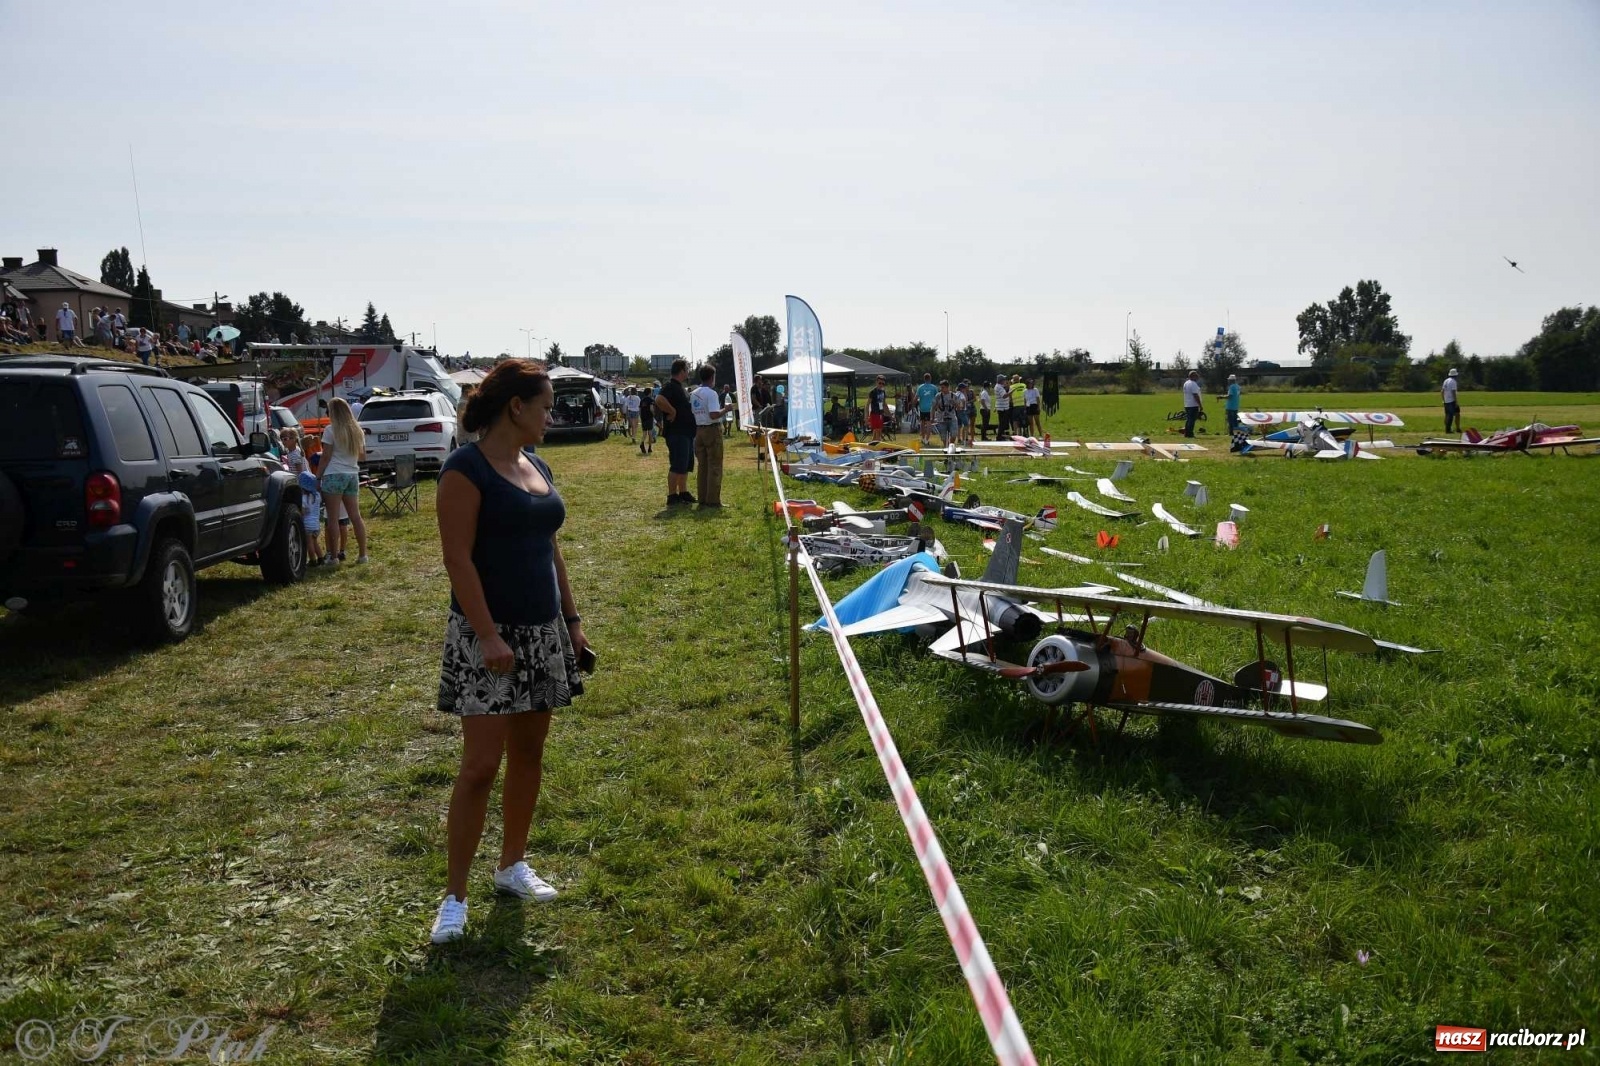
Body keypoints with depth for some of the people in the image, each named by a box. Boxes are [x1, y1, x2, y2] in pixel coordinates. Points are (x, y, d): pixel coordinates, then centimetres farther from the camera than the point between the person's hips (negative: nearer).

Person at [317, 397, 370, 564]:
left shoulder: (331, 430, -7)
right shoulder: (357, 430, 10)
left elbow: (326, 457, -8)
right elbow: (363, 455, 16)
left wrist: (318, 476, -1)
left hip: (334, 475, -6)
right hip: (352, 475, 6)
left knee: (333, 518, -2)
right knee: (355, 516, 8)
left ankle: (333, 556, -1)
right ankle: (362, 554, 9)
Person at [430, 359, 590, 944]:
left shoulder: (536, 466, 11)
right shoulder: (466, 468, -13)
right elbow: (457, 557, -17)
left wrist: (572, 618, 14)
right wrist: (488, 635, -22)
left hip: (542, 632, 8)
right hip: (488, 635, -8)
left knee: (529, 754, 14)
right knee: (481, 765, -6)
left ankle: (512, 864, 30)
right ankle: (454, 896, 6)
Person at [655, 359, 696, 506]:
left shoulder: (679, 386, 17)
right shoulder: (670, 386, -15)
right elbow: (659, 400, -33)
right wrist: (672, 412, -23)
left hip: (686, 432, 10)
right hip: (676, 432, -10)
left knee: (686, 465, 15)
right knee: (677, 466, -8)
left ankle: (683, 493, 23)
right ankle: (672, 497, -3)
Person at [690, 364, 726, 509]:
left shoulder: (693, 394, 9)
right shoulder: (711, 393, -14)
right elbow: (714, 415, -23)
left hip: (699, 430, 7)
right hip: (712, 430, -7)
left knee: (702, 467, 11)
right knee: (714, 467, -2)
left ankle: (703, 500, 13)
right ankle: (713, 501, -3)